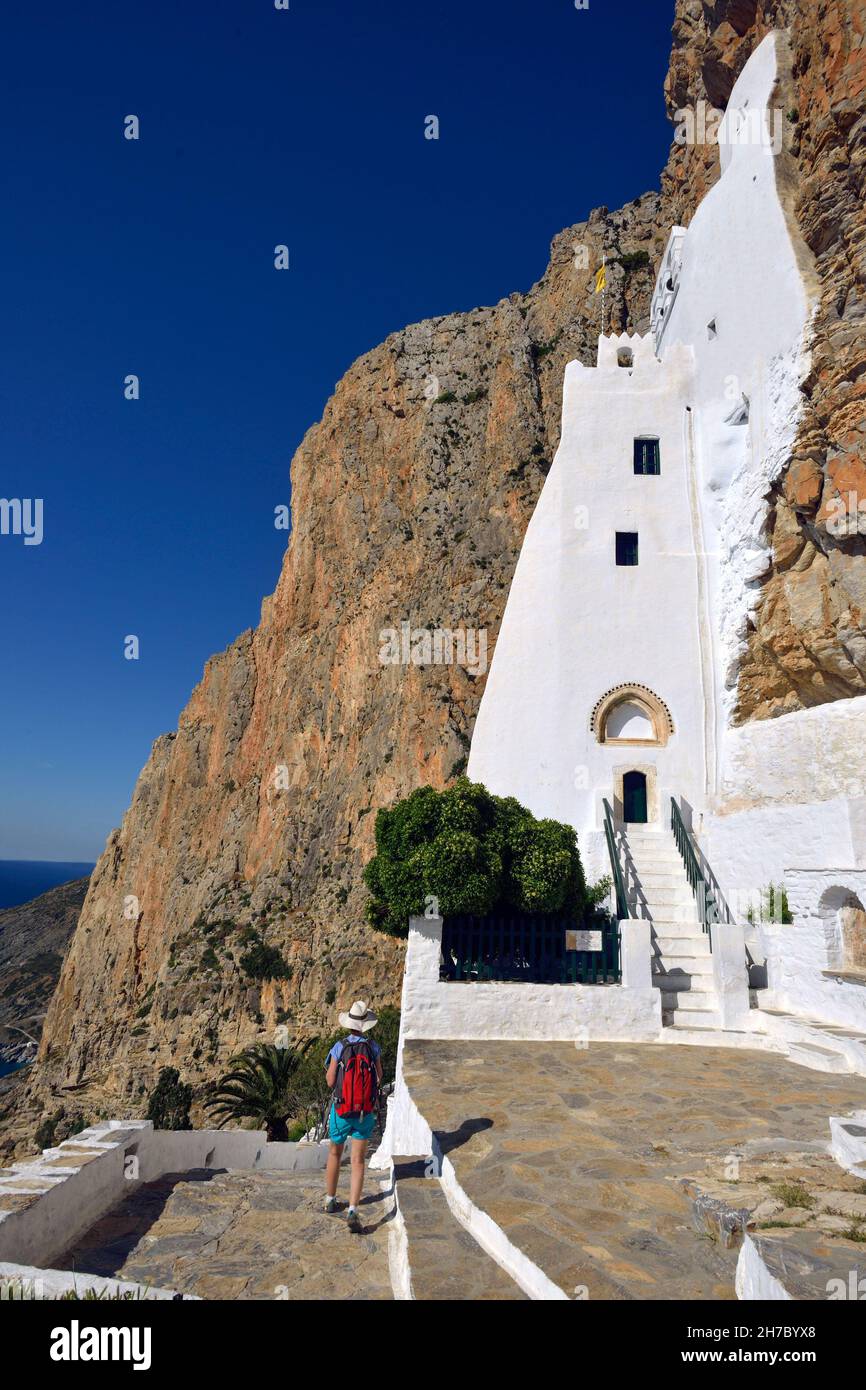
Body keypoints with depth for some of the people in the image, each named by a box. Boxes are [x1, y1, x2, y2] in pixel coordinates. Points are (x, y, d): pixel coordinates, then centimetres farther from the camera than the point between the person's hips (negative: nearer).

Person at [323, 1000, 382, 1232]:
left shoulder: (339, 1047, -13)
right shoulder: (374, 1048, -8)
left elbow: (330, 1081, -7)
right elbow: (378, 1078, 5)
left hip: (341, 1110, 0)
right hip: (365, 1112, 0)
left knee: (335, 1154, 22)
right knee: (358, 1161, 4)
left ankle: (330, 1200, 36)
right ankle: (352, 1211, -9)